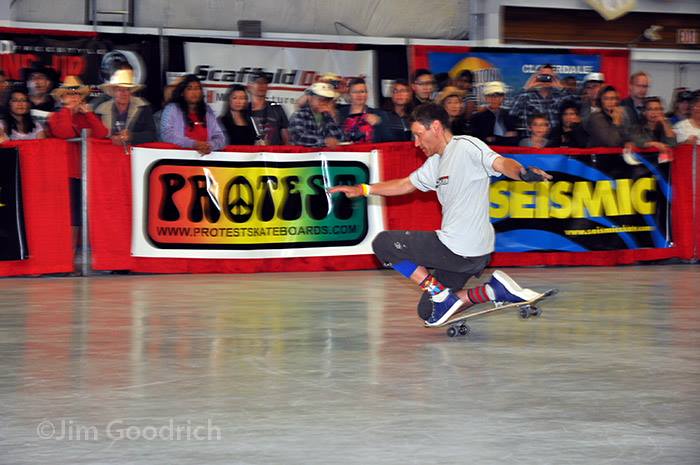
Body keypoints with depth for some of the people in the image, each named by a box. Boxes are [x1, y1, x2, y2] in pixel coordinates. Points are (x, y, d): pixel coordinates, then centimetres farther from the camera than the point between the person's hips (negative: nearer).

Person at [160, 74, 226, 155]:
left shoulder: (208, 111, 16)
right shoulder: (171, 109, 4)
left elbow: (219, 137, 10)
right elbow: (167, 135, -9)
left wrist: (210, 145, -14)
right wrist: (193, 144, -19)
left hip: (204, 154, 3)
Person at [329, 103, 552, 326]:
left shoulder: (466, 146, -11)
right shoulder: (436, 162, 18)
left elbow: (500, 163, -28)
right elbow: (406, 184, 31)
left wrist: (522, 172, -49)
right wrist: (362, 189, 30)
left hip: (459, 249, -10)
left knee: (383, 243, 1)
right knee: (428, 312, 18)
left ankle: (439, 293, -4)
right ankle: (494, 290, 4)